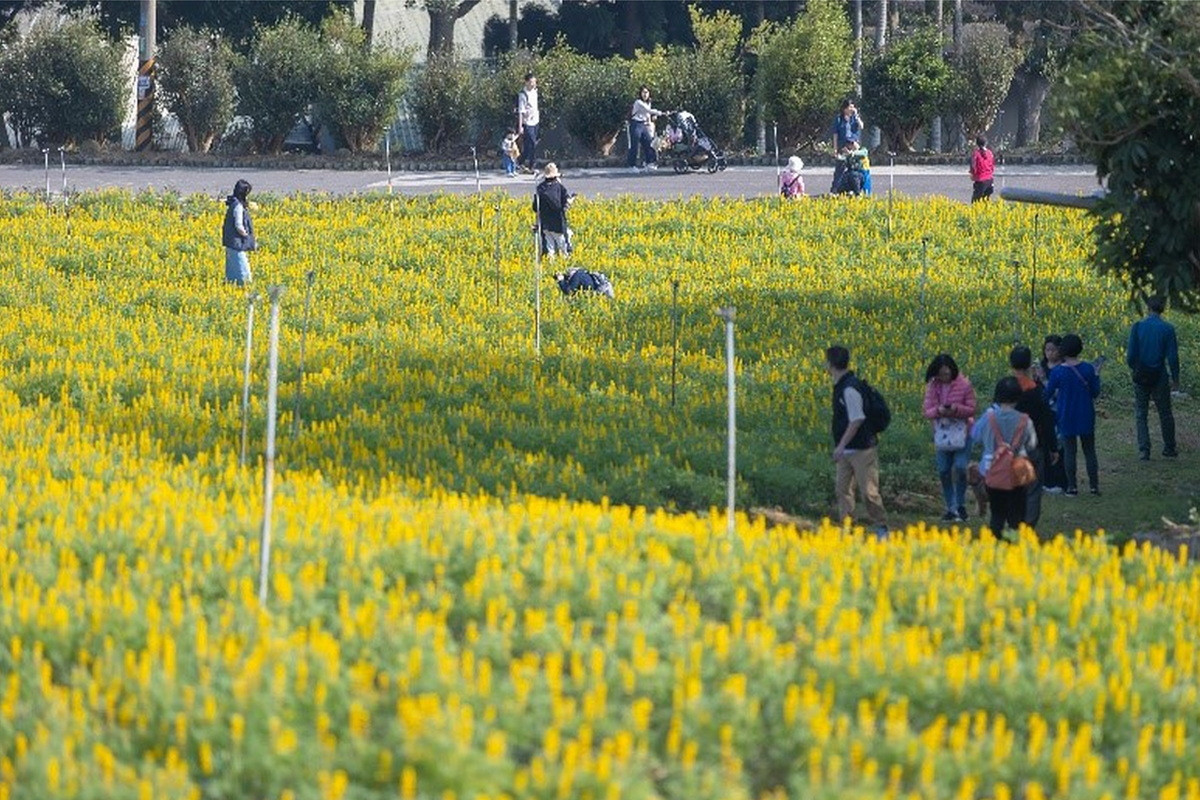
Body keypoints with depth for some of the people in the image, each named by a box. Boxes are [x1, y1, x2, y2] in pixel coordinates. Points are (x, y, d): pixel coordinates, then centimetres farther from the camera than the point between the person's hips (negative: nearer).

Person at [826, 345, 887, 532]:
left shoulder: (849, 388, -20)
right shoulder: (840, 386, 10)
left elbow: (857, 419, -22)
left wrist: (841, 445, -22)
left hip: (862, 449, -10)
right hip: (847, 451, 10)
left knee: (868, 491, -4)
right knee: (843, 489, 7)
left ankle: (881, 526, 7)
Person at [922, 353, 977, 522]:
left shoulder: (964, 385, -7)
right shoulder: (932, 387, 2)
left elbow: (971, 410, -5)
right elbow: (927, 412, -1)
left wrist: (956, 408, -24)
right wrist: (938, 411, -23)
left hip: (962, 432, -3)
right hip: (942, 433, 3)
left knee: (960, 467, -14)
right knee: (943, 471, 2)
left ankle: (961, 505, 4)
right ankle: (951, 508, 14)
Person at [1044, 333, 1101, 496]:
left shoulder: (1057, 372, -13)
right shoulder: (1088, 369, -8)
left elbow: (1048, 395, -4)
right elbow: (1095, 393, -2)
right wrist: (1096, 378, 14)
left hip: (1066, 416, -2)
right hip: (1086, 415, 2)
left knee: (1069, 451, 7)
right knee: (1089, 450, 12)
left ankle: (1072, 486, 6)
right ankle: (1094, 485, 13)